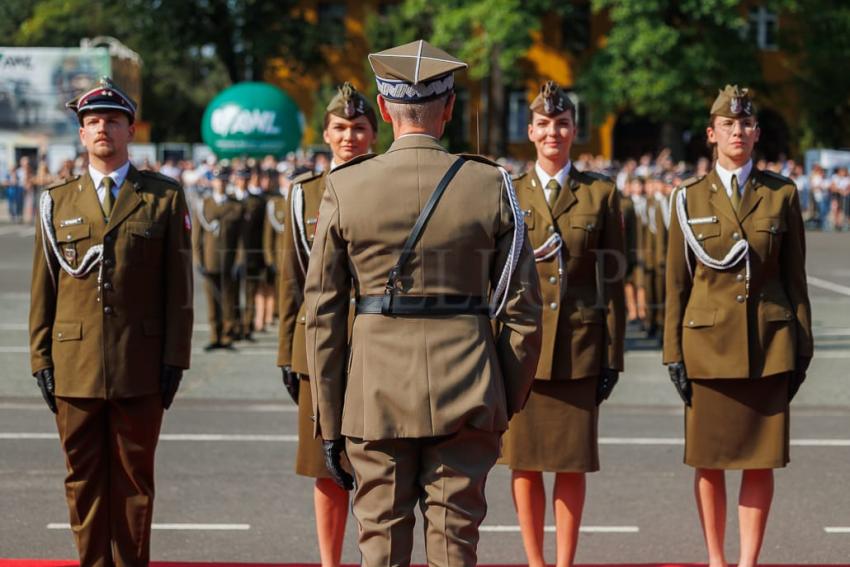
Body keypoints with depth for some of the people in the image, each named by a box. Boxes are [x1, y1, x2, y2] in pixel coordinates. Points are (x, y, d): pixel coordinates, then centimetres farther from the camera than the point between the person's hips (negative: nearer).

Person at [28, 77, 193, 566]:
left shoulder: (165, 198, 5)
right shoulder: (58, 201, 10)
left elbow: (178, 286, 3)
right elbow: (44, 288, 9)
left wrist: (175, 359, -3)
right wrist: (42, 360, 3)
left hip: (139, 369, -1)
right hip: (75, 366, 1)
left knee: (134, 480, 5)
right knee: (84, 480, 5)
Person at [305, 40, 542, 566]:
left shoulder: (344, 188, -2)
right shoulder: (491, 185, -2)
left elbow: (323, 313, -1)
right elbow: (523, 308, 0)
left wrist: (328, 422, 5)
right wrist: (510, 400, 11)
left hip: (376, 396, 0)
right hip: (466, 396, 0)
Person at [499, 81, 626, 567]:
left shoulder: (601, 194, 5)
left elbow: (614, 281, 4)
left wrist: (613, 356, 0)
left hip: (580, 345, 0)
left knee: (573, 462, 3)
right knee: (524, 460, 4)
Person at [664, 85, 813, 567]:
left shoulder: (782, 194, 5)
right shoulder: (689, 199, 3)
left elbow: (796, 277, 6)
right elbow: (677, 283, 4)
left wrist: (802, 347, 3)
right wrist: (674, 353, 0)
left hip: (768, 345, 0)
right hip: (708, 342, 0)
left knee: (762, 458, 2)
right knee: (709, 459, 5)